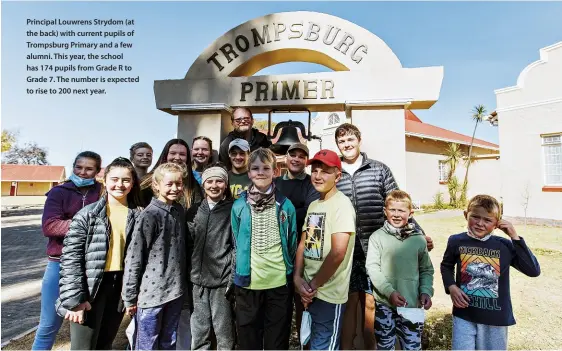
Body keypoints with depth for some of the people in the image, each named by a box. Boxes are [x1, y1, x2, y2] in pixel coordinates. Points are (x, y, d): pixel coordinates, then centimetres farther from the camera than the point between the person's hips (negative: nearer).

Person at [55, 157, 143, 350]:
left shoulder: (137, 215, 3)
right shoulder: (87, 214, -7)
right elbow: (70, 258, -9)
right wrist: (74, 299, -13)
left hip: (120, 285, 4)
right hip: (90, 287, -3)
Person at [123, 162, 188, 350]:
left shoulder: (180, 210, 5)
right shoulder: (150, 215, -14)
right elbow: (134, 257, -12)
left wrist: (183, 283, 12)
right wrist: (130, 296, -9)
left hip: (176, 289, 6)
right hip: (152, 291, -5)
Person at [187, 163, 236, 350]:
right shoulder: (194, 211, 8)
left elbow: (237, 246, -5)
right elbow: (188, 244, 12)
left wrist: (233, 278, -10)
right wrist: (187, 275, 8)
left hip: (222, 280, -3)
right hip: (198, 280, 4)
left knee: (224, 335, 7)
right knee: (199, 334, 15)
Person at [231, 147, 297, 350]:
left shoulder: (286, 205, -2)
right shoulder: (239, 206, -1)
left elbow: (292, 243, 6)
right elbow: (236, 243, 8)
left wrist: (290, 273, 9)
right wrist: (240, 273, 9)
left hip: (279, 282, 0)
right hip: (247, 282, 1)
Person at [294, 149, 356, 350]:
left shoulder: (342, 204, -16)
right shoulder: (313, 205, 9)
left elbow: (338, 253, -24)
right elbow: (303, 244, 9)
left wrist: (314, 285, -14)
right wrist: (298, 278, -4)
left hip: (328, 295, -8)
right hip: (309, 292, 8)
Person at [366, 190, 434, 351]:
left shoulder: (419, 239, 1)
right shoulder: (377, 237, -7)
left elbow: (426, 270, 10)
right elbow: (372, 268, -10)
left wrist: (426, 291, -5)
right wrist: (389, 292, -19)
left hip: (412, 304, 1)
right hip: (384, 304, -1)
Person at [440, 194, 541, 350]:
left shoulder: (505, 246, -8)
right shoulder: (456, 241, -8)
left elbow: (534, 271, -14)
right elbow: (446, 266, 9)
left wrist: (515, 237, -16)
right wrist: (451, 286, -7)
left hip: (496, 317, 1)